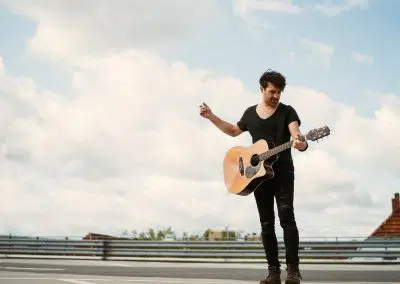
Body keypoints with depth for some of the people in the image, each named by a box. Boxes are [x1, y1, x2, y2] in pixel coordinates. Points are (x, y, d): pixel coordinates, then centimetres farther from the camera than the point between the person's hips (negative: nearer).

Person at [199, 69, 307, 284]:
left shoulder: (287, 111, 1)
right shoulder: (250, 112, 13)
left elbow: (296, 134, -15)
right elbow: (233, 131, 28)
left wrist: (300, 144, -39)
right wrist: (210, 116, 22)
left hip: (282, 172, -4)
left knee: (286, 217, -16)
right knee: (267, 222, 4)